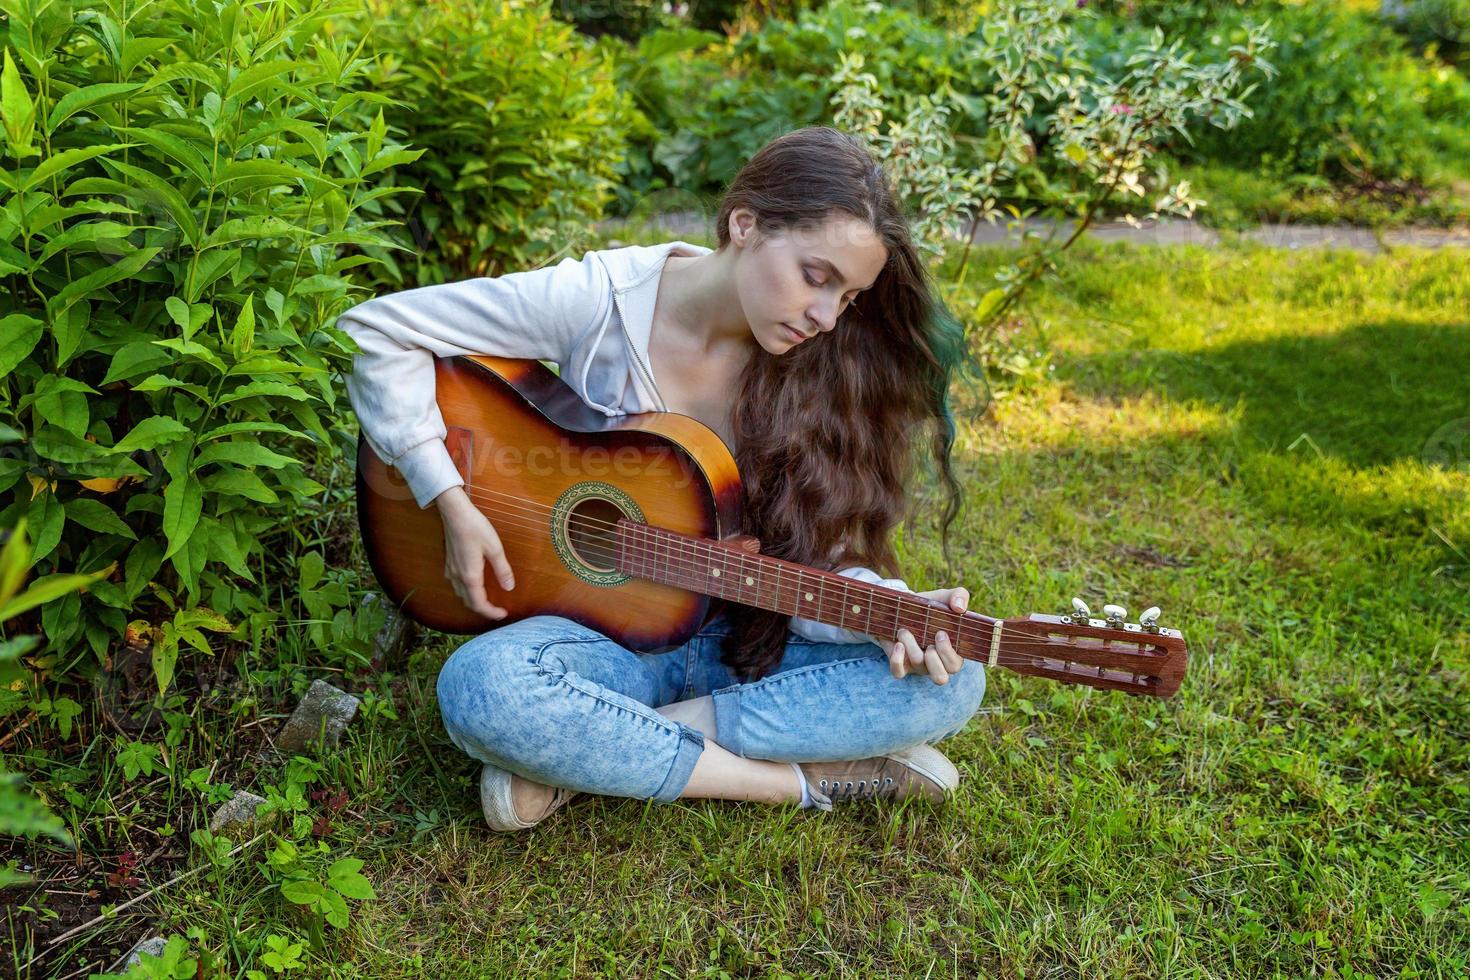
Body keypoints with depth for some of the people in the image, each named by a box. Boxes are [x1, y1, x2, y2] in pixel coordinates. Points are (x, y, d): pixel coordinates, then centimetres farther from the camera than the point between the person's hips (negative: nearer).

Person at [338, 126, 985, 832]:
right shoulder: (602, 299, -14)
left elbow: (811, 559, -7)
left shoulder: (818, 365, -6)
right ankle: (804, 777, -21)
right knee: (480, 687, -35)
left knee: (953, 681, -21)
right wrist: (453, 503, -16)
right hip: (606, 631, -2)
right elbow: (375, 331, -10)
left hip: (750, 642, 3)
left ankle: (592, 751, -20)